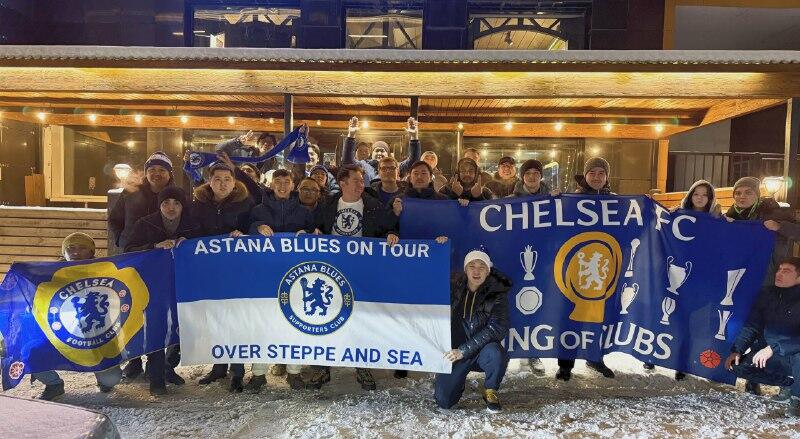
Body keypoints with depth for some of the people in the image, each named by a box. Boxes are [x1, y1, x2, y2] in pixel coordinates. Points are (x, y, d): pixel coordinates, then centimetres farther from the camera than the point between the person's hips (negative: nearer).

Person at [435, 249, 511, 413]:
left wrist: (463, 351, -23)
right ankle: (458, 380, 24)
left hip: (482, 351, -1)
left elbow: (496, 328, -20)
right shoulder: (453, 287, -2)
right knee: (444, 401, -12)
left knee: (496, 352, -35)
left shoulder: (497, 293, -10)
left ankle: (490, 392, -4)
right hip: (454, 351, 1)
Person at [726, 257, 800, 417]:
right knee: (739, 366, -15)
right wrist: (737, 350, -12)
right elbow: (751, 326, 0)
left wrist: (773, 348, -36)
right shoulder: (768, 294, -2)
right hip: (773, 356, 6)